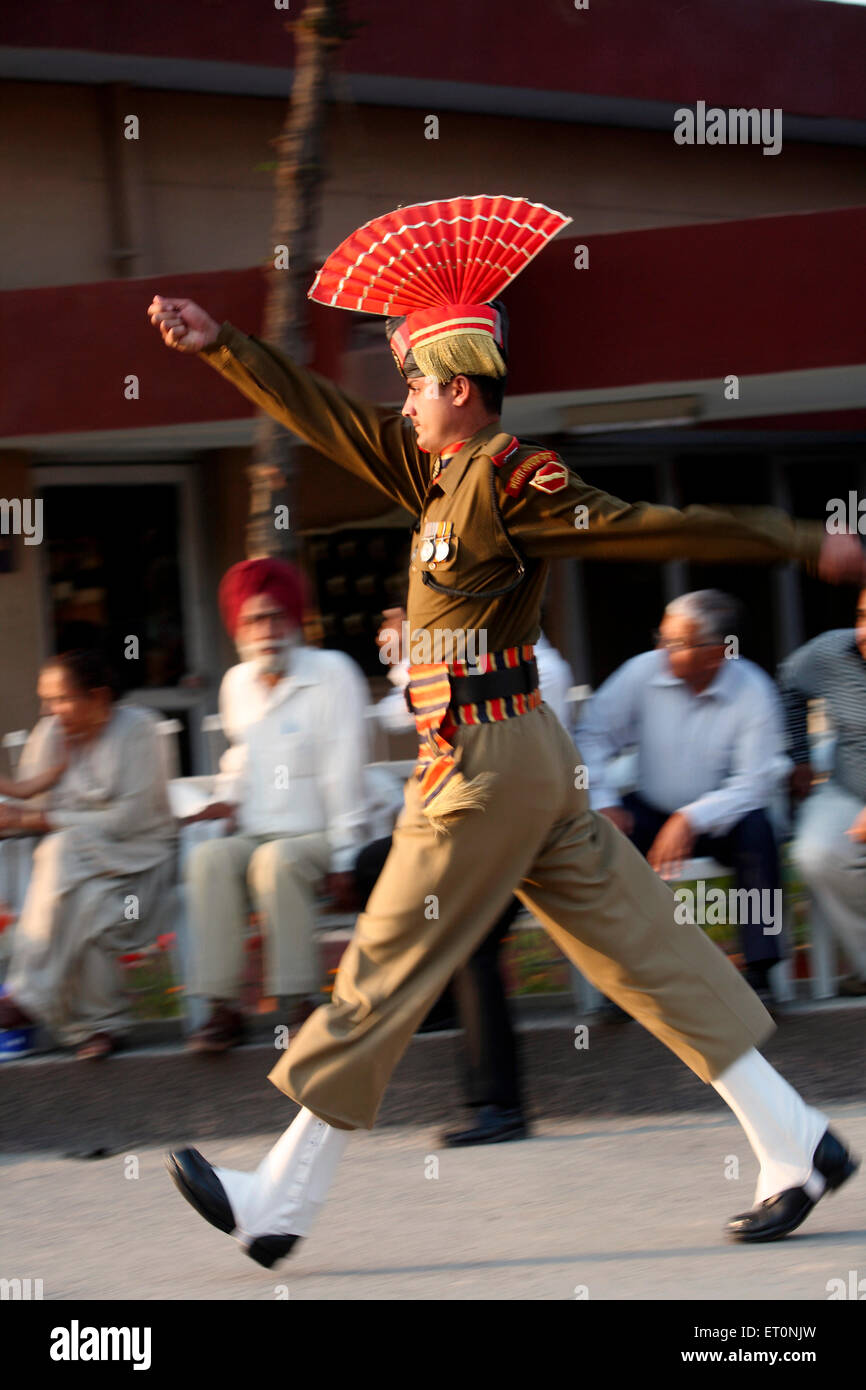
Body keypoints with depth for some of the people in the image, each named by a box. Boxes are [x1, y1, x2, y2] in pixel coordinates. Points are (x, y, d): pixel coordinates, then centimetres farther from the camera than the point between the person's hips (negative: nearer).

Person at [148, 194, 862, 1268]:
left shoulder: (510, 484, -14)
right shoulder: (439, 470, 12)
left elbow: (660, 528, -14)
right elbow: (320, 413, 19)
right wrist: (219, 347, 16)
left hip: (488, 764, -9)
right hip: (528, 755, 9)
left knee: (385, 972, -1)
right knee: (642, 948, 7)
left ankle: (280, 1201, 7)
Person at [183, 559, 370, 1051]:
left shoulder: (332, 672, -5)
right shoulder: (237, 683, 12)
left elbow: (344, 770, -9)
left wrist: (344, 858, -14)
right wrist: (228, 798, 6)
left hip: (317, 835, -5)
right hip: (256, 836, 5)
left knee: (277, 860, -35)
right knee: (209, 858, -26)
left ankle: (300, 1003, -30)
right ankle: (223, 1005, -27)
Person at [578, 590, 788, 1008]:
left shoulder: (752, 690, -16)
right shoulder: (644, 670, -11)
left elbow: (755, 783, -19)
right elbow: (594, 735, -5)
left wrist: (692, 820, -31)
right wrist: (603, 804, -19)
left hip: (718, 817, -2)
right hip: (653, 811, 2)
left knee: (756, 830, -32)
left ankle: (759, 970, -25)